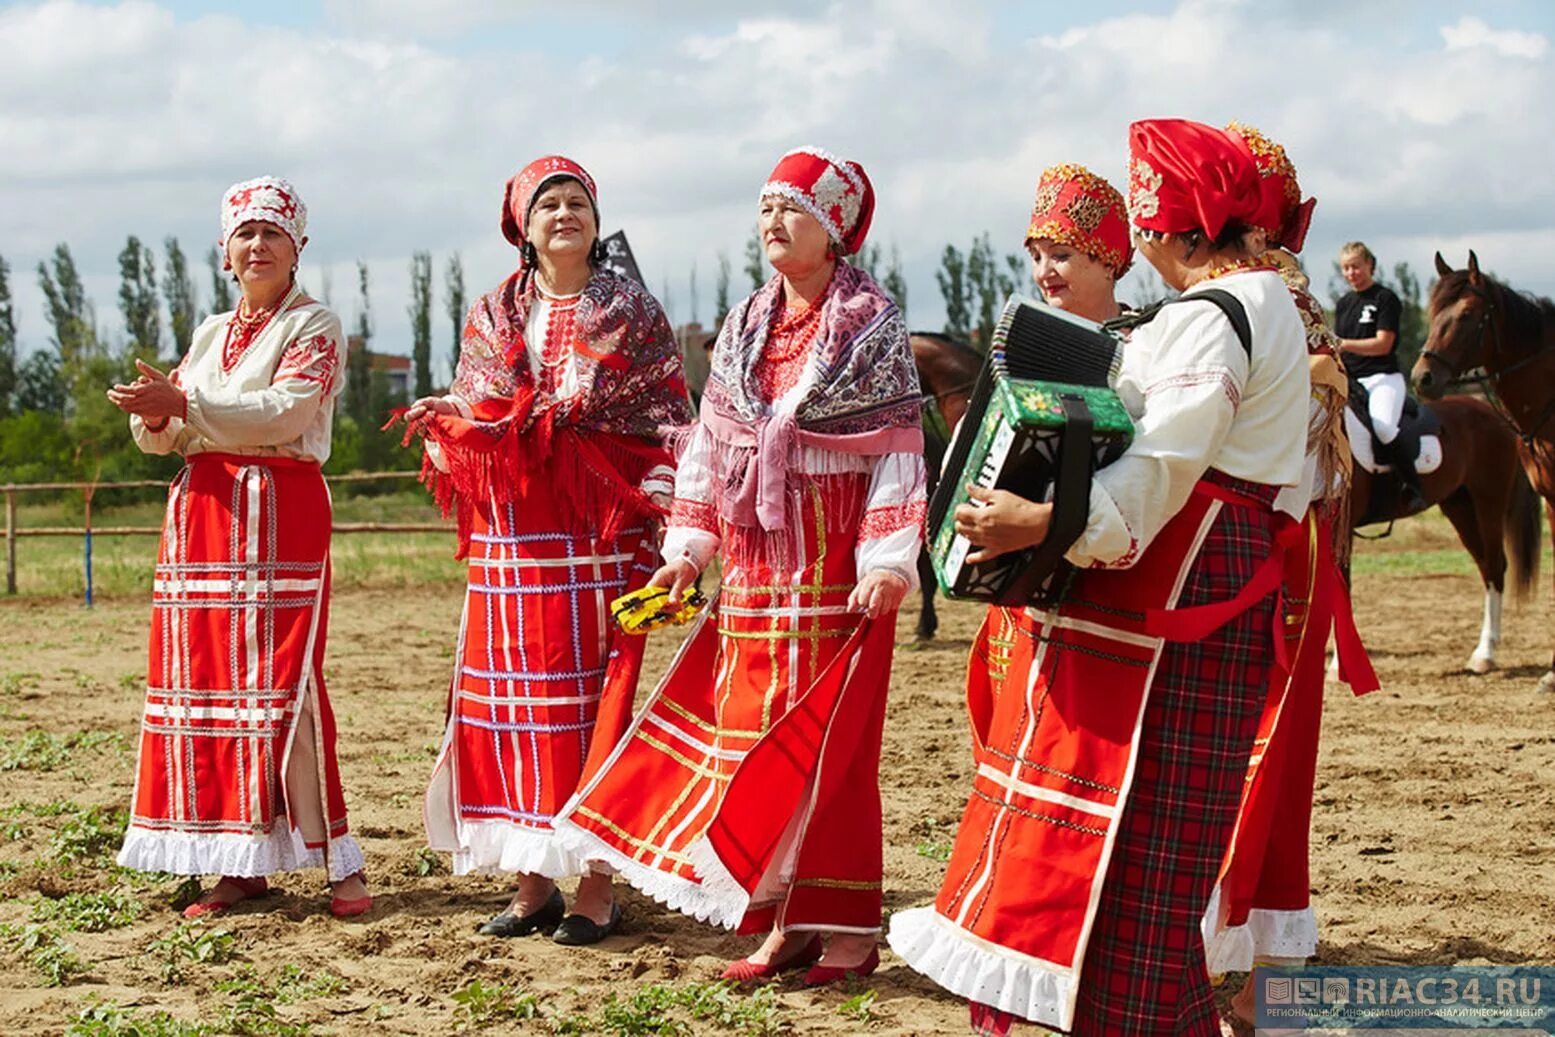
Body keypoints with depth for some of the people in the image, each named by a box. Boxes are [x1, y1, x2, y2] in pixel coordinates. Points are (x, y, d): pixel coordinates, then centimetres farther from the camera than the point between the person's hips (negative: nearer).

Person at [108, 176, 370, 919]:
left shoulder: (314, 327, 1)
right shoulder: (210, 334, 20)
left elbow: (284, 411, -16)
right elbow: (162, 436, 17)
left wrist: (185, 404, -20)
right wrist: (154, 418, -7)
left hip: (279, 515, -6)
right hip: (202, 515, 7)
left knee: (281, 683, -11)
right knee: (206, 678, 2)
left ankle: (337, 858, -5)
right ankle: (240, 863, 8)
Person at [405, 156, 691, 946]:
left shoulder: (632, 311, 5)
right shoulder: (490, 316, 14)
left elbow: (668, 417, 1)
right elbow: (466, 417, 17)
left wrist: (662, 510, -12)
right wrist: (442, 420, -6)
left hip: (597, 536, -3)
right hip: (512, 537, 3)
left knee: (595, 695, -4)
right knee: (513, 696, 2)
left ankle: (595, 886, 3)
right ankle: (533, 883, 11)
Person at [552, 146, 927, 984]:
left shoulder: (873, 326, -3)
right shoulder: (744, 327, 13)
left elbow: (899, 449, -8)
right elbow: (708, 441, 14)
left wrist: (886, 561, -17)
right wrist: (688, 546, 7)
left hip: (834, 568, -6)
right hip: (754, 570, 6)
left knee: (829, 740, -4)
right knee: (751, 735, 4)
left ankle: (846, 926, 4)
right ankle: (785, 922, 11)